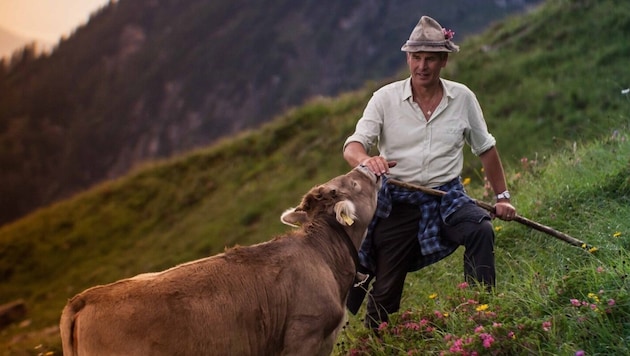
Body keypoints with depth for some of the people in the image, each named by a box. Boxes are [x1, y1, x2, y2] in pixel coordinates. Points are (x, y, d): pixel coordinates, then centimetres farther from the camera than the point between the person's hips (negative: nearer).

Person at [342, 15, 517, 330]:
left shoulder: (463, 97, 1)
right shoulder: (386, 98, -5)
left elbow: (485, 148, 13)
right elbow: (352, 147, -12)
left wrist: (502, 196, 12)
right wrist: (366, 160, -36)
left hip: (447, 197, 1)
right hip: (397, 201, -1)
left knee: (481, 230, -30)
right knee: (385, 290, -1)